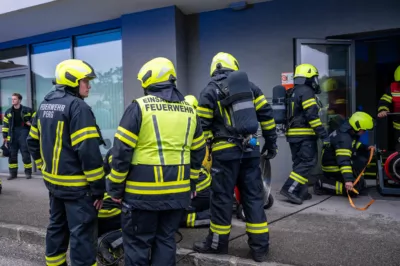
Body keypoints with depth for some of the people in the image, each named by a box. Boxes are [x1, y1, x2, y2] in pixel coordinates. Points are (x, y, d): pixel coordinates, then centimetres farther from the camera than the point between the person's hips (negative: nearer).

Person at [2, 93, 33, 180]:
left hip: (24, 134, -4)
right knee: (12, 155, 7)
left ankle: (28, 172, 10)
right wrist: (5, 136, 6)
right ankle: (13, 173, 18)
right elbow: (5, 124, 10)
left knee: (26, 154, -1)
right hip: (12, 135, 4)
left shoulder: (27, 110, -2)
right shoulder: (8, 112, 9)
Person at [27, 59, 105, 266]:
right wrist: (98, 188, -18)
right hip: (76, 185, -9)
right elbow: (88, 150, -23)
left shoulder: (44, 105, 10)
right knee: (82, 235, -1)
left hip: (53, 180, 9)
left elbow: (33, 142, 18)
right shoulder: (78, 107, -18)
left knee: (57, 227, 22)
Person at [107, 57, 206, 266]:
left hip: (143, 191, -5)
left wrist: (115, 187, 0)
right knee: (166, 239, 17)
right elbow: (198, 152, 14)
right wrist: (191, 182, 24)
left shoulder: (139, 107, -8)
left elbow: (122, 150, -10)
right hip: (178, 191, 5)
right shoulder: (189, 111, 9)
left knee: (137, 243, 8)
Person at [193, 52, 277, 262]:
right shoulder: (249, 86, 11)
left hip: (226, 151, -4)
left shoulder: (210, 91, -1)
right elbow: (266, 114, 9)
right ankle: (260, 246, 15)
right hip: (251, 149, 5)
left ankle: (218, 243, 19)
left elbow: (203, 126, -5)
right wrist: (271, 141, 15)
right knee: (254, 197, 9)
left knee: (222, 198, 6)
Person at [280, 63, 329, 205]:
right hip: (304, 134, -9)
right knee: (308, 162, -8)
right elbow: (312, 115, -19)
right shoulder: (306, 92, -10)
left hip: (293, 133, 9)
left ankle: (300, 191, 13)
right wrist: (323, 134, -19)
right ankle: (290, 189, -14)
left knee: (300, 163, 12)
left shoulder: (293, 92, 19)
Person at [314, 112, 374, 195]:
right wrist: (348, 179, -44)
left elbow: (354, 144, 26)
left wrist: (366, 148, 10)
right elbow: (343, 161, -38)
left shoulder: (349, 132, 2)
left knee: (364, 155, 8)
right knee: (357, 186, -14)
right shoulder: (344, 139, -29)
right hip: (333, 168, -10)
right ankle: (322, 184, -10)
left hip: (338, 163, 10)